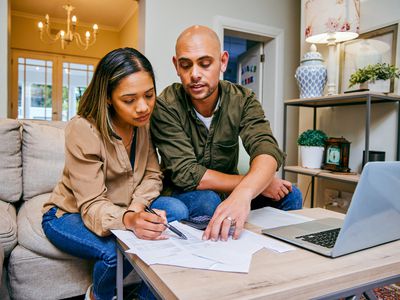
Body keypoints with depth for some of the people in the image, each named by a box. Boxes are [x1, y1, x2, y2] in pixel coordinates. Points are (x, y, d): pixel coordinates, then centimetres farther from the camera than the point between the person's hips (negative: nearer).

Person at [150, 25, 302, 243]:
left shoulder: (243, 100, -11)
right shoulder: (166, 106, -19)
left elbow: (267, 151, -28)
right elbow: (186, 174, -26)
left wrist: (243, 192, -50)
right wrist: (257, 184, -25)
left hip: (229, 193, 4)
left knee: (290, 196, -14)